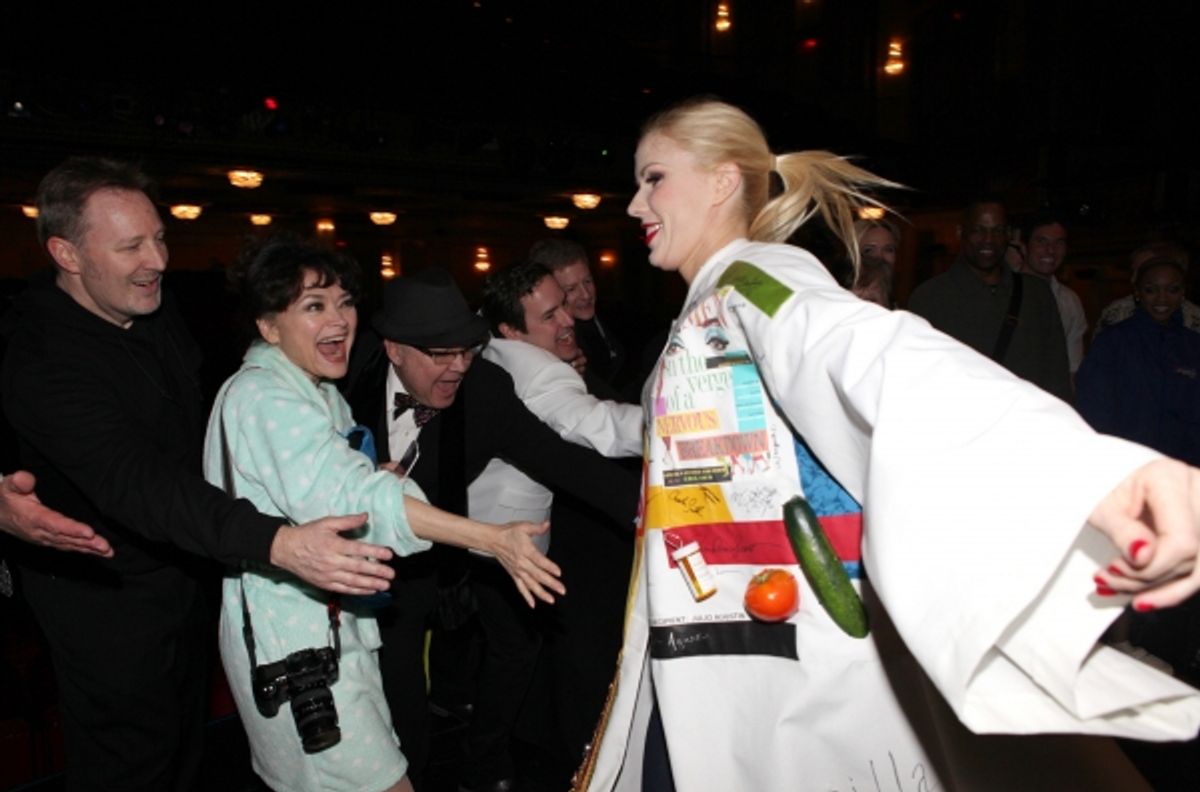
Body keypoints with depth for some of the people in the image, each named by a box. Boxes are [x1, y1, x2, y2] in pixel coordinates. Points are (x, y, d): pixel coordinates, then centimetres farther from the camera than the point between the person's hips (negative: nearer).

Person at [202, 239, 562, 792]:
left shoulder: (326, 398, 13)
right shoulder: (262, 395, -18)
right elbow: (346, 497, -31)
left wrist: (378, 481, -4)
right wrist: (493, 540, -36)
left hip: (333, 627, 9)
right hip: (291, 640, -9)